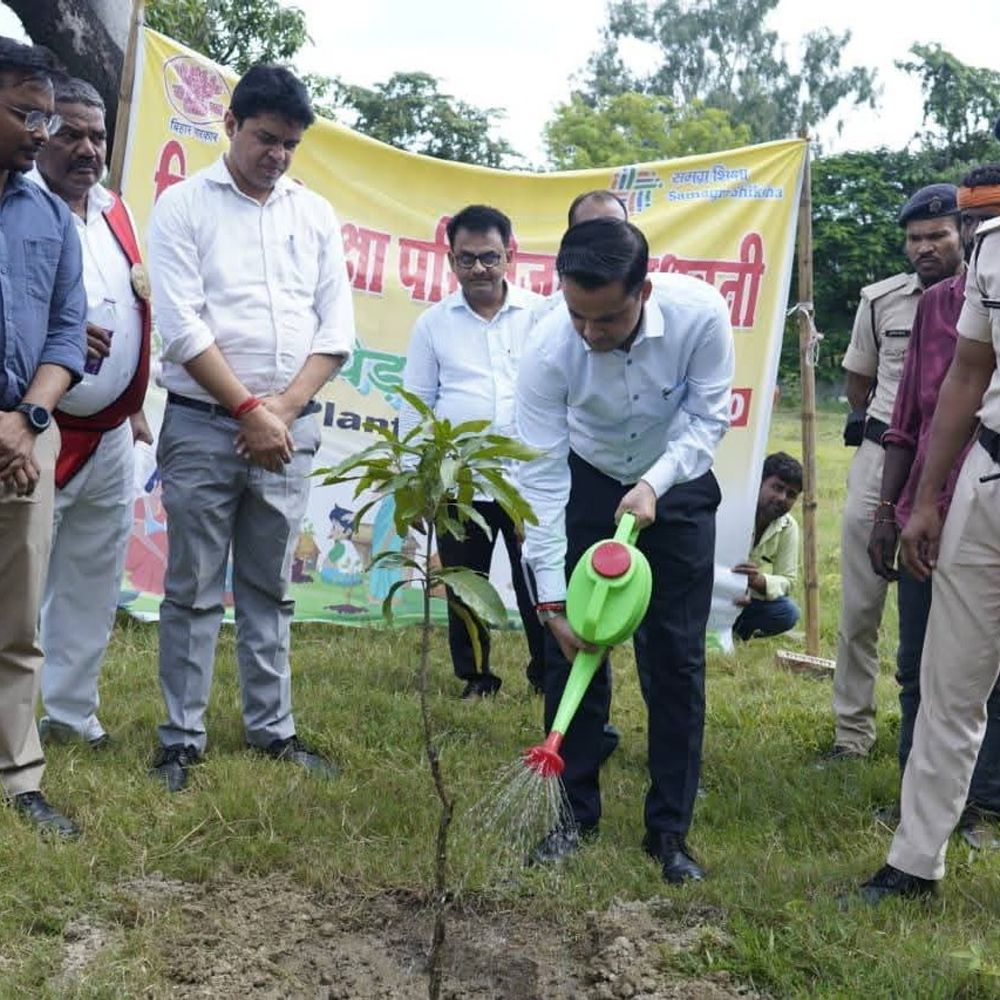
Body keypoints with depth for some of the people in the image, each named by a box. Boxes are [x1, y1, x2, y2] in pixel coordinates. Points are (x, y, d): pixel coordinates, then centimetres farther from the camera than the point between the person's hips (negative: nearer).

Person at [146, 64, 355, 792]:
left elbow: (337, 328, 5)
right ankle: (183, 737, 12)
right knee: (194, 591, 3)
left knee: (270, 589, 11)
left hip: (289, 429, 3)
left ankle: (273, 729, 19)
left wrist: (283, 408, -7)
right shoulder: (184, 205, -1)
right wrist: (248, 411, -13)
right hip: (203, 426, -3)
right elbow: (182, 325, -9)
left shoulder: (316, 214, 10)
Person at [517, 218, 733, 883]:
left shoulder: (701, 312, -30)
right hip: (587, 483, 0)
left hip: (677, 485, 0)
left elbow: (708, 416, -16)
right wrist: (552, 598, -29)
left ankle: (670, 828, 9)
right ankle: (575, 812, 14)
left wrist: (653, 485, -32)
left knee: (677, 655, -1)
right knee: (573, 642, -3)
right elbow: (541, 478, -26)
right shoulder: (549, 351, -30)